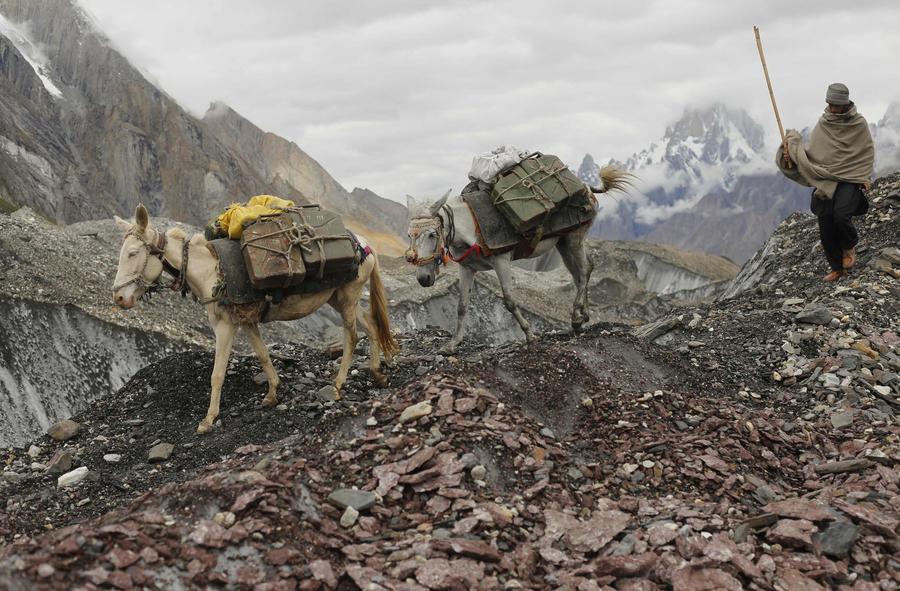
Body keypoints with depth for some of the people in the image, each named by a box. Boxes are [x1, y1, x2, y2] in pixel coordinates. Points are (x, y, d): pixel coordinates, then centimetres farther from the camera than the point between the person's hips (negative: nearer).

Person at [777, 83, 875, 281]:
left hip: (850, 179, -3)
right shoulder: (822, 125, 5)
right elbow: (810, 152, 7)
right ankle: (837, 268, 17)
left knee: (841, 216, -25)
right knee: (825, 226, 0)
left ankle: (849, 247, 8)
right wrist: (792, 152, -11)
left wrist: (864, 178, -4)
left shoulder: (858, 123, -1)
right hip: (826, 179, 3)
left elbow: (867, 153, 5)